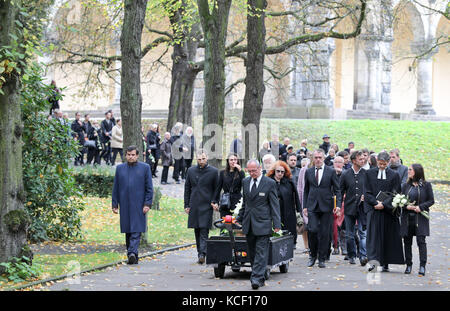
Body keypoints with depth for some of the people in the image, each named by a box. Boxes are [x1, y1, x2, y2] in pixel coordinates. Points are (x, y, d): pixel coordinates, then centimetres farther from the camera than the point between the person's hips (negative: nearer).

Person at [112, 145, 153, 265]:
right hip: (124, 205, 3)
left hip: (138, 205, -3)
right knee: (128, 231, 7)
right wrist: (115, 204, 6)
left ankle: (132, 253, -21)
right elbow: (115, 188, 12)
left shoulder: (145, 168, 3)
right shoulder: (120, 168, 11)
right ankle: (134, 256, 13)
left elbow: (149, 188, 1)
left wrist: (147, 204, -8)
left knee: (136, 231, -12)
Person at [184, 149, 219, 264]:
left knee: (204, 230, -12)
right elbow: (187, 188, 13)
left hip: (206, 206, -4)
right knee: (197, 231, 8)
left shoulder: (213, 171, 0)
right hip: (194, 206, 4)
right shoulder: (191, 170, 10)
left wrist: (214, 202, -6)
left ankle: (202, 254, -19)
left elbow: (216, 189, 6)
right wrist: (186, 205, 9)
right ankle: (200, 252, 15)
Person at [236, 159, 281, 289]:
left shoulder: (270, 183, -4)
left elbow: (274, 204, -4)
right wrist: (239, 218, 19)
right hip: (249, 223, 6)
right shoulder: (245, 182, 12)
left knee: (261, 252, -10)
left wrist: (276, 224, -9)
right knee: (252, 253, 7)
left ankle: (257, 278, -15)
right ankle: (259, 277, 16)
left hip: (263, 223, -6)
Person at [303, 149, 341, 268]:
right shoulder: (308, 172, 10)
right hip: (312, 207, 1)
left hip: (326, 206, -1)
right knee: (312, 230, -11)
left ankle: (322, 259, 8)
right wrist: (305, 206, 8)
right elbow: (306, 190, 15)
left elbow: (337, 190, 3)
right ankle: (312, 255, 8)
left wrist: (338, 204, -8)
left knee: (324, 233, 0)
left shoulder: (331, 171, 3)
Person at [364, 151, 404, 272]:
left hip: (388, 210, 0)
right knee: (373, 234, -12)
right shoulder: (369, 173, 6)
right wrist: (376, 202, -12)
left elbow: (395, 194, -1)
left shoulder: (394, 175, 4)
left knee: (388, 236, 3)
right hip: (373, 209, 0)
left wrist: (384, 204, -13)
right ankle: (373, 261, -20)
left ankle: (386, 263, 10)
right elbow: (367, 192, 2)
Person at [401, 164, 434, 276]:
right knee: (407, 241, 5)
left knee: (421, 241, -10)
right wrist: (406, 206, -10)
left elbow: (431, 200, 1)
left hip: (421, 218, -4)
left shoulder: (426, 185, 1)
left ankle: (422, 266, -9)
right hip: (407, 218, 4)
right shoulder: (406, 185, 10)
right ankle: (408, 265, 14)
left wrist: (420, 207, -13)